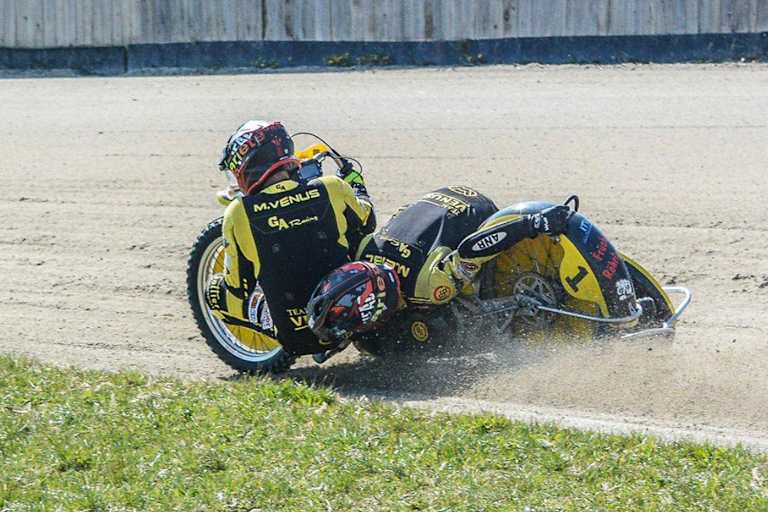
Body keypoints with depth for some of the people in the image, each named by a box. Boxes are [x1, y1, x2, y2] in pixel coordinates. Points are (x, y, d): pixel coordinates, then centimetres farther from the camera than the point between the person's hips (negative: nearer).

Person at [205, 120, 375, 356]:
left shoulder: (239, 214, -12)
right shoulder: (332, 189, -8)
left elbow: (238, 288, -1)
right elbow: (367, 223, 15)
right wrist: (355, 182, 37)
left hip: (294, 339, -3)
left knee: (216, 290, 17)